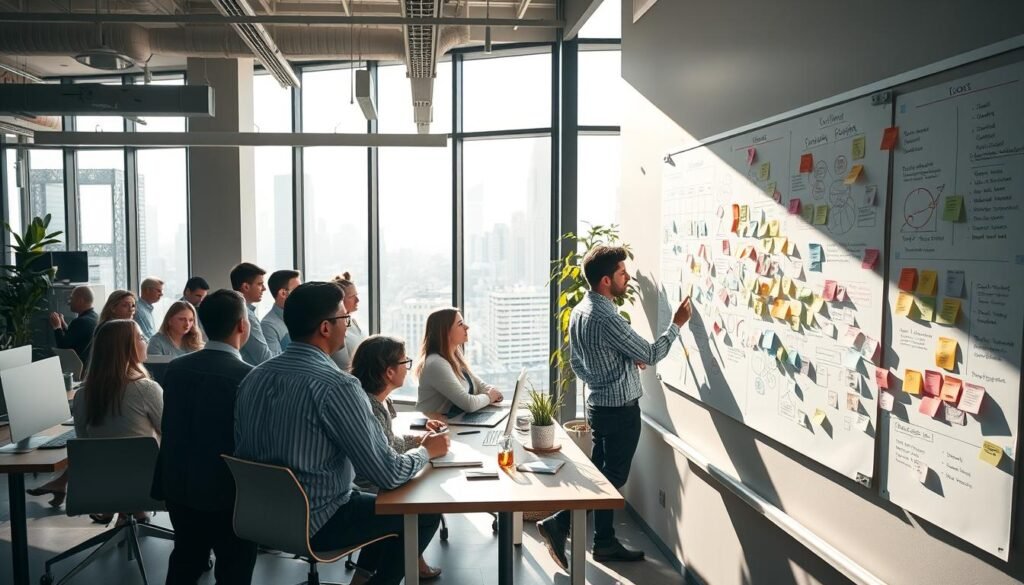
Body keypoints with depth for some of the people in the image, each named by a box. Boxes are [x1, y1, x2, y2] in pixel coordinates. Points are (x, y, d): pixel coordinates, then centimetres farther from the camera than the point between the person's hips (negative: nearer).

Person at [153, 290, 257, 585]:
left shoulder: (175, 368, -3)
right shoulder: (248, 377, -22)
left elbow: (171, 429, 7)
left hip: (178, 485, 6)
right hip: (227, 492, -6)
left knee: (185, 560, 25)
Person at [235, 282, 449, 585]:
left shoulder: (254, 376, -2)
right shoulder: (336, 386, -25)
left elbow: (246, 447, 11)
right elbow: (388, 474, -23)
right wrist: (426, 450, -1)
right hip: (315, 524, -8)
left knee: (371, 494, 27)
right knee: (425, 512, 8)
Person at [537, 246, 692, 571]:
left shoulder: (579, 311, 4)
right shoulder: (607, 319, -25)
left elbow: (577, 363, 12)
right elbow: (650, 355, -16)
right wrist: (676, 324, -4)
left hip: (599, 404, 9)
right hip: (620, 409, -9)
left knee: (601, 473, 14)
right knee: (611, 477, 4)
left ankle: (605, 542, 23)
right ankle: (558, 523, 5)